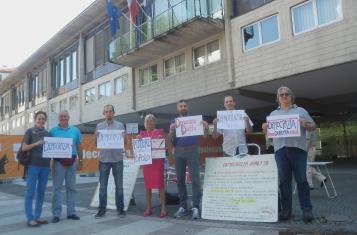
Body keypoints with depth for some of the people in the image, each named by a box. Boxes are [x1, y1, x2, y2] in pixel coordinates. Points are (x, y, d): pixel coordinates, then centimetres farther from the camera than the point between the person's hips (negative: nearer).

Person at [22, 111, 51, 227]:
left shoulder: (48, 133, 13)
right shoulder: (30, 131, 2)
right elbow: (24, 148, -4)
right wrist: (36, 143, -17)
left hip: (45, 166, 4)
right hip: (33, 165, -4)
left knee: (41, 192, 8)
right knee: (30, 192, -2)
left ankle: (37, 216, 17)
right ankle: (30, 218, 3)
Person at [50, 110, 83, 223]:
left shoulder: (75, 130, 8)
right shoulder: (53, 131, 2)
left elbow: (79, 147, 12)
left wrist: (80, 161, 11)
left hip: (71, 162, 2)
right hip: (58, 162, -2)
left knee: (71, 187, 8)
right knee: (57, 187, 1)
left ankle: (71, 212, 17)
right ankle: (56, 214, 9)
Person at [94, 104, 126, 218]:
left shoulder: (120, 125, 6)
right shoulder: (99, 126, 8)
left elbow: (125, 141, 6)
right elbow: (96, 142, 8)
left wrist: (122, 137, -15)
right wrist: (97, 136, -12)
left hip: (117, 158, 0)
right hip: (104, 159, 1)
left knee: (119, 185, 6)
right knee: (103, 186, 5)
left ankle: (120, 208, 16)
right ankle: (102, 209, 15)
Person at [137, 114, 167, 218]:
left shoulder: (159, 132, 4)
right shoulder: (142, 133, 13)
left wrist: (161, 139, -15)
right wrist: (138, 140, -3)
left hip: (157, 160, -3)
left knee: (160, 184, -5)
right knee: (148, 185, 7)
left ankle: (163, 208, 0)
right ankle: (148, 208, 16)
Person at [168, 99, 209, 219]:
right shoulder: (174, 122, 13)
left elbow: (204, 135, 2)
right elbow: (170, 140, 3)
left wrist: (206, 128, -19)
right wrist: (171, 130, -17)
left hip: (192, 151, -2)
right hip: (178, 152, 3)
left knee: (195, 179, -7)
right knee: (180, 180, 6)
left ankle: (196, 207, -3)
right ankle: (183, 207, 15)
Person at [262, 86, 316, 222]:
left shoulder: (301, 111, 15)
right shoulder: (273, 114, 20)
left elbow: (313, 126, 12)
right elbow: (268, 132, 17)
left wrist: (306, 125, -9)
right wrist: (265, 128, -5)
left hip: (298, 148, -2)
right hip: (280, 150, 2)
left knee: (301, 180, -2)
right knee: (283, 181, 2)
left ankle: (306, 209, 5)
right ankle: (286, 210, 8)